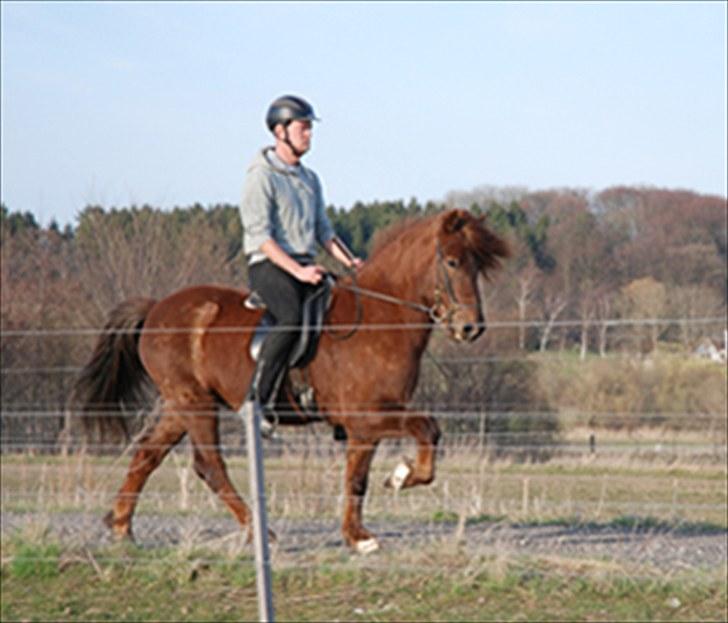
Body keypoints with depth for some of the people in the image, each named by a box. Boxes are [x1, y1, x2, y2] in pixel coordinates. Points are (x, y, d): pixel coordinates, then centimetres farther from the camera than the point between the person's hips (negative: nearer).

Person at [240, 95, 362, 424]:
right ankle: (257, 400, -34)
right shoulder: (261, 176, -7)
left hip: (306, 267, 8)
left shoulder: (310, 179, 19)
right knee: (293, 317, -35)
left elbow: (323, 231, 21)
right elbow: (260, 235, -15)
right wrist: (297, 271, -23)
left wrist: (350, 262, 3)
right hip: (268, 265, -8)